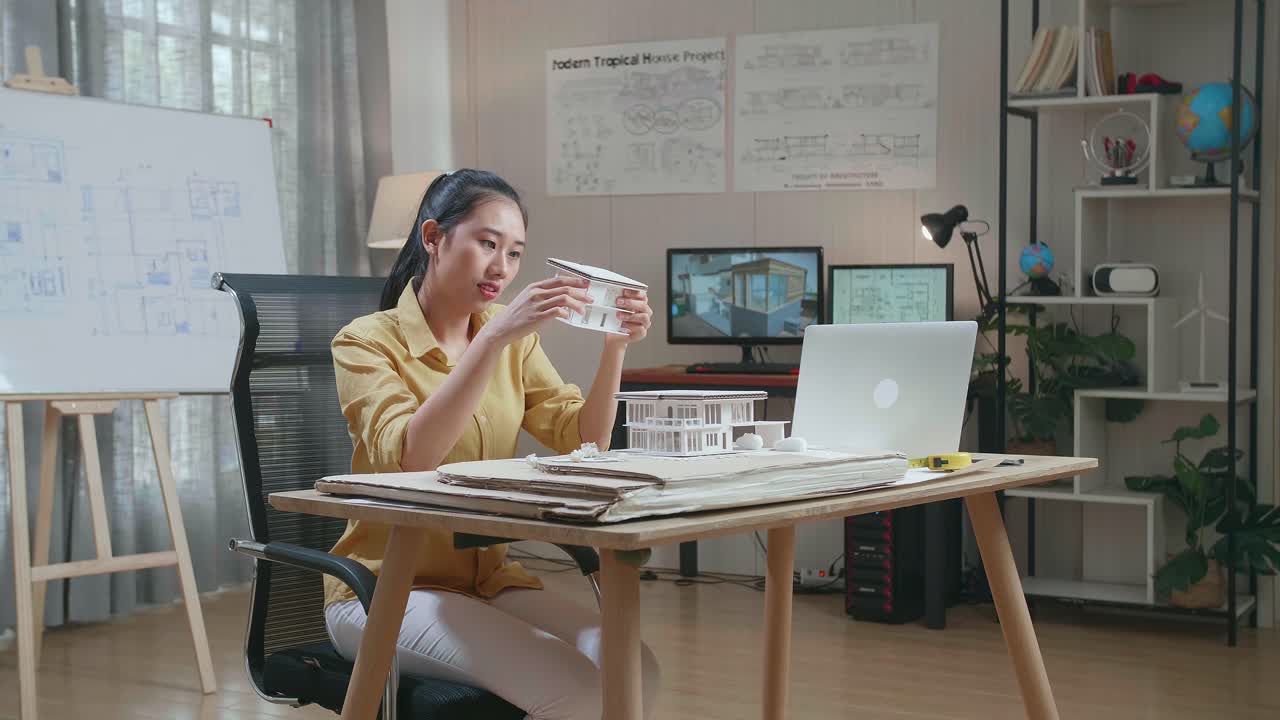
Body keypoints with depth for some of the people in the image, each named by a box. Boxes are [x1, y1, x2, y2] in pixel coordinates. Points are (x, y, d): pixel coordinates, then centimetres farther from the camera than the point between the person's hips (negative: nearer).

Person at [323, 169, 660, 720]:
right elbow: (409, 457, -26)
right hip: (387, 589, -6)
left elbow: (584, 441, 3)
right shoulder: (366, 341, -8)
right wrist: (494, 338, -33)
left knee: (635, 672, -20)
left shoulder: (514, 340, 9)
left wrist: (615, 347, -12)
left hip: (490, 580, 6)